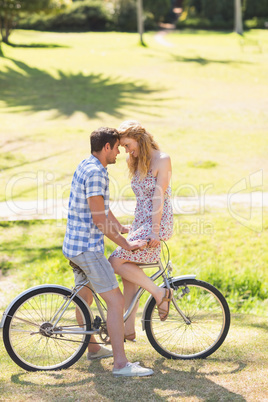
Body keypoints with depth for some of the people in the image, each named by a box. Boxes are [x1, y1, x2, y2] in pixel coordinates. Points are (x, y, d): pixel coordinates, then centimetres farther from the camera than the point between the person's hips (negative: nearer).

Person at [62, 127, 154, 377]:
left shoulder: (87, 166, 13)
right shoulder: (95, 172, -20)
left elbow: (104, 210, 22)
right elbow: (99, 219, -22)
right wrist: (126, 244, -15)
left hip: (75, 245, 11)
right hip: (88, 248, -11)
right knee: (115, 300, -9)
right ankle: (121, 363, -9)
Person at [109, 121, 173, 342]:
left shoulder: (162, 160, -11)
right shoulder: (138, 163, 14)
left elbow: (158, 196, -16)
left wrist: (154, 230, -20)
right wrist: (134, 227, 20)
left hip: (158, 224, -8)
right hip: (140, 223, 9)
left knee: (116, 261, -16)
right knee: (129, 274, 5)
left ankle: (160, 293, -4)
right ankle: (128, 328, 12)